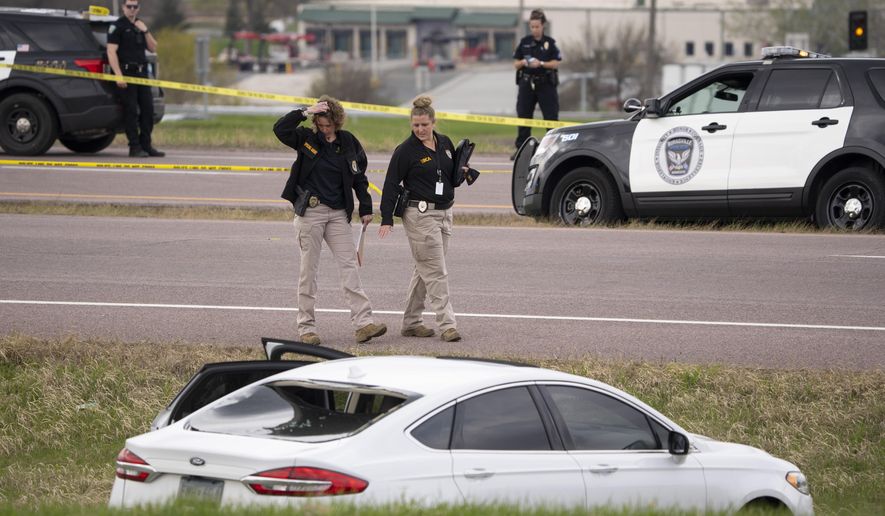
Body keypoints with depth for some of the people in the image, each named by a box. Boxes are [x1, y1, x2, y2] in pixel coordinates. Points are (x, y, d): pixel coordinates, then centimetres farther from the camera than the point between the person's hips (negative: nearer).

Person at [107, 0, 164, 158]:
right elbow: (111, 51, -11)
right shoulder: (117, 26, -4)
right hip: (126, 72, -7)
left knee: (148, 109, 5)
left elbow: (153, 48, 14)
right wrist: (118, 75, -20)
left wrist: (145, 31, -2)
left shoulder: (140, 25, 18)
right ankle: (134, 147, -6)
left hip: (141, 73, 7)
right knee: (131, 111, -7)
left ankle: (146, 145, 12)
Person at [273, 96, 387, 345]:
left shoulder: (348, 143, 6)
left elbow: (359, 177, 14)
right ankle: (306, 328, 6)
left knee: (349, 266, -4)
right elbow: (280, 129, -17)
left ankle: (363, 323, -8)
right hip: (310, 211, -2)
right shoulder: (306, 139, -1)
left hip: (338, 213, 2)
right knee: (309, 268, 1)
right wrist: (305, 113, -23)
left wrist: (365, 208, 11)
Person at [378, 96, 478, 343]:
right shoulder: (406, 150, -9)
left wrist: (462, 172, -4)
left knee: (424, 270, 12)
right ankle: (446, 324, -9)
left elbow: (453, 179, 19)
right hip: (420, 215, -7)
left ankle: (411, 322, 19)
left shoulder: (445, 144, 9)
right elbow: (391, 185, -8)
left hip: (444, 213, 7)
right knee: (436, 272, -9)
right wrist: (387, 219, -14)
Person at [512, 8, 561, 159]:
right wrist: (523, 63, -12)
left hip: (546, 84, -2)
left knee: (551, 117, -4)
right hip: (527, 83, 2)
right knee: (523, 117, 3)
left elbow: (556, 63, -4)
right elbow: (516, 64, 9)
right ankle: (521, 149, 9)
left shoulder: (550, 42, 1)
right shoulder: (524, 42, 7)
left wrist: (541, 63, -19)